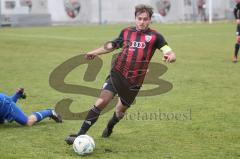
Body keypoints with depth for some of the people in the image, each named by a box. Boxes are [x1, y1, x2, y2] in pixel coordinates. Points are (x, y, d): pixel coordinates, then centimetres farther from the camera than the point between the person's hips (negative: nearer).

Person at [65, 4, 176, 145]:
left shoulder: (154, 36, -1)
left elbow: (170, 53, -12)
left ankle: (109, 128, 49)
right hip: (117, 74, 1)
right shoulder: (126, 32, 8)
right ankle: (81, 134, -14)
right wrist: (95, 52, 21)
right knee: (102, 102, -17)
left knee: (121, 109, 15)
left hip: (135, 81, -1)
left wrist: (170, 56, -36)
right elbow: (112, 45, 24)